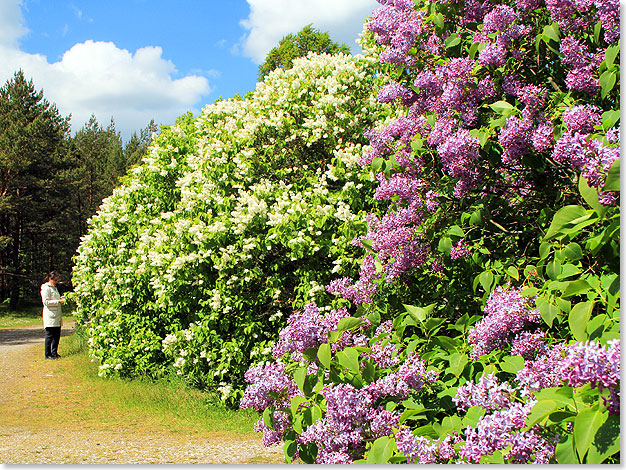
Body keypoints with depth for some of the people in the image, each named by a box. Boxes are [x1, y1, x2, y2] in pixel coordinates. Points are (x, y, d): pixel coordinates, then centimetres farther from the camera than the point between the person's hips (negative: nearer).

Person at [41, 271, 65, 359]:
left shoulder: (54, 288, 20)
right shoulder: (46, 288, -8)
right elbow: (46, 301, -15)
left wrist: (62, 299, 12)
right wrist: (58, 301, -17)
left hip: (57, 316, 9)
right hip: (50, 316, -9)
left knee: (57, 335, 8)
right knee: (49, 335, -5)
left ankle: (54, 353, 16)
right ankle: (48, 354, 1)